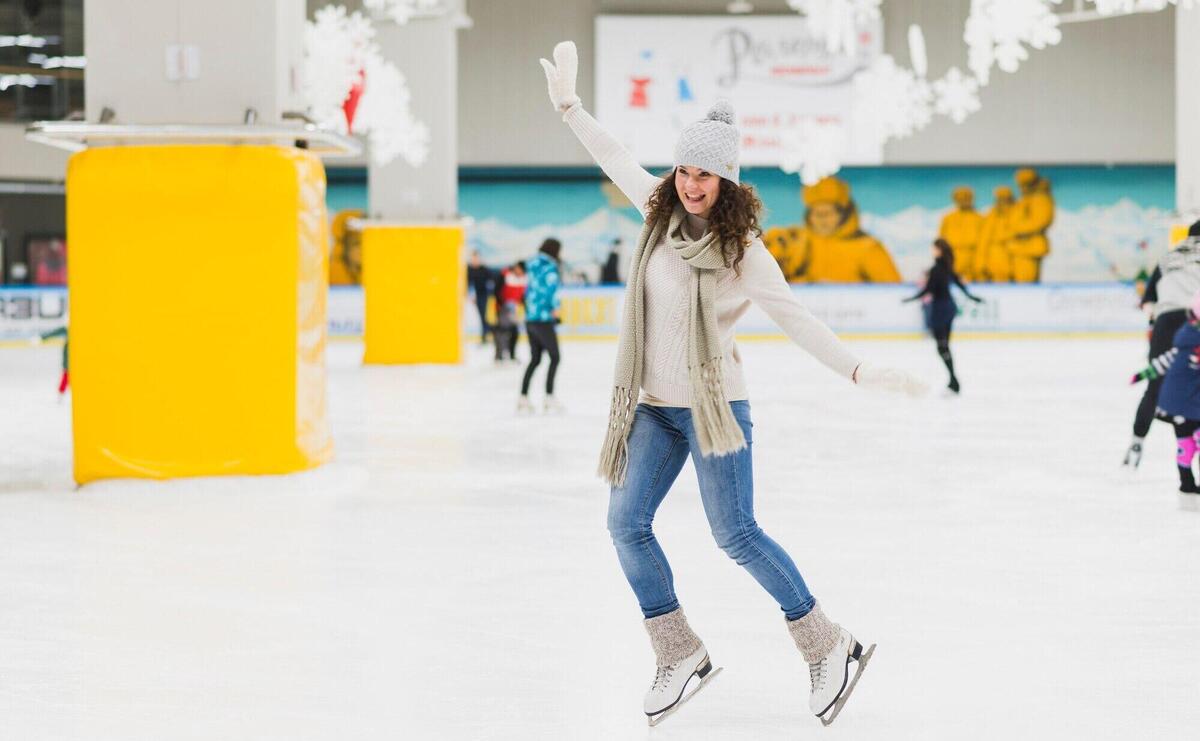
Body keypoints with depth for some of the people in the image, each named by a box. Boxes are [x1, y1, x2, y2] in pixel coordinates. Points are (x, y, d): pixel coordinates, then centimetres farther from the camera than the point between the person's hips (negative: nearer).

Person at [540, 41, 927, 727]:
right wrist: (569, 103, 20)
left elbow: (798, 320, -12)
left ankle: (830, 646, 8)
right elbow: (617, 160, 17)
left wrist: (861, 370, -20)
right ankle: (681, 655, 13)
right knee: (627, 523, 1)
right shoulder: (662, 213, 3)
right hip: (653, 406, 6)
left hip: (714, 406, -6)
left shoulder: (743, 251, -12)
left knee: (737, 534, -6)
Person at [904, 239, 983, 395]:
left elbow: (927, 290, -20)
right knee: (945, 345, 14)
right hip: (950, 306, 9)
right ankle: (953, 382, 14)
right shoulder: (947, 267, 7)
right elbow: (958, 282, 19)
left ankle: (954, 382, -10)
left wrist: (911, 299, -10)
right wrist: (970, 295, 32)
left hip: (939, 307, -9)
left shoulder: (936, 269, -19)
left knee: (942, 346, -5)